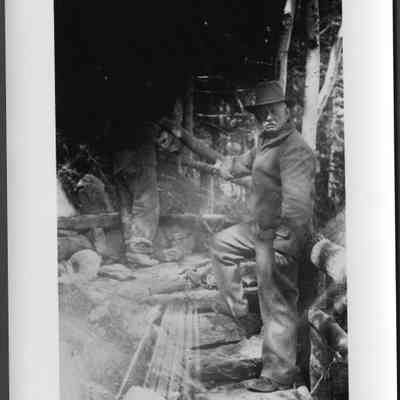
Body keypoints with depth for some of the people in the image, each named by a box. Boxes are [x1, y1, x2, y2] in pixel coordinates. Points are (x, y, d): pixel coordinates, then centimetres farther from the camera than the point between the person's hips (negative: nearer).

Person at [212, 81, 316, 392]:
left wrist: (283, 246, -35)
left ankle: (280, 375, 6)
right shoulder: (267, 144, 12)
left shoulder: (294, 149, -21)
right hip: (260, 229, 10)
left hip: (279, 237, -10)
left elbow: (297, 201, -30)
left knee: (277, 307, -4)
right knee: (222, 243, 29)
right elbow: (246, 162, 35)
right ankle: (236, 308, 36)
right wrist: (224, 166, 54)